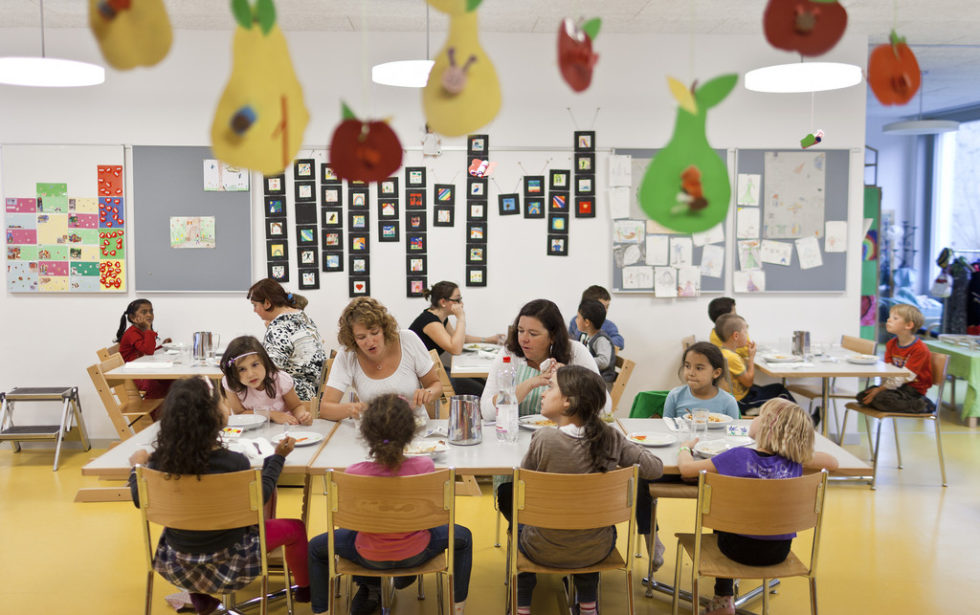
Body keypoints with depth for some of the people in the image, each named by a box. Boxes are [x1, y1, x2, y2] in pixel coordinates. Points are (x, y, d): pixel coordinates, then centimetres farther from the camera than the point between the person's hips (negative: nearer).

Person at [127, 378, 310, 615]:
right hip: (226, 563, -3)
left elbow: (139, 499, 0)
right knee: (295, 528, 18)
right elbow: (259, 496, -9)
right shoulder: (234, 463, -27)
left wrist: (138, 467, 16)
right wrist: (278, 457, 2)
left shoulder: (159, 461, -18)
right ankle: (306, 588, 42)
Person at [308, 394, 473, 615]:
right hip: (416, 554, 0)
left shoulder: (354, 474, -28)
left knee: (316, 546, 28)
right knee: (462, 536, 29)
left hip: (370, 557, 0)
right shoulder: (424, 466, -27)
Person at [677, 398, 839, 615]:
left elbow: (685, 468, -11)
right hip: (779, 552, 3)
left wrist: (685, 447, 10)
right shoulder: (794, 460, -10)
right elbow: (832, 463, 8)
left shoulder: (738, 456, -19)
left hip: (740, 549, -3)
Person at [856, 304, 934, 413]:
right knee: (862, 396, -11)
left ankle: (920, 405, -11)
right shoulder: (891, 344, 9)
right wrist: (879, 387, -15)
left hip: (913, 388, -8)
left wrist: (880, 389, -23)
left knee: (880, 398, -30)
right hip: (896, 385, 8)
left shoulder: (920, 349, -17)